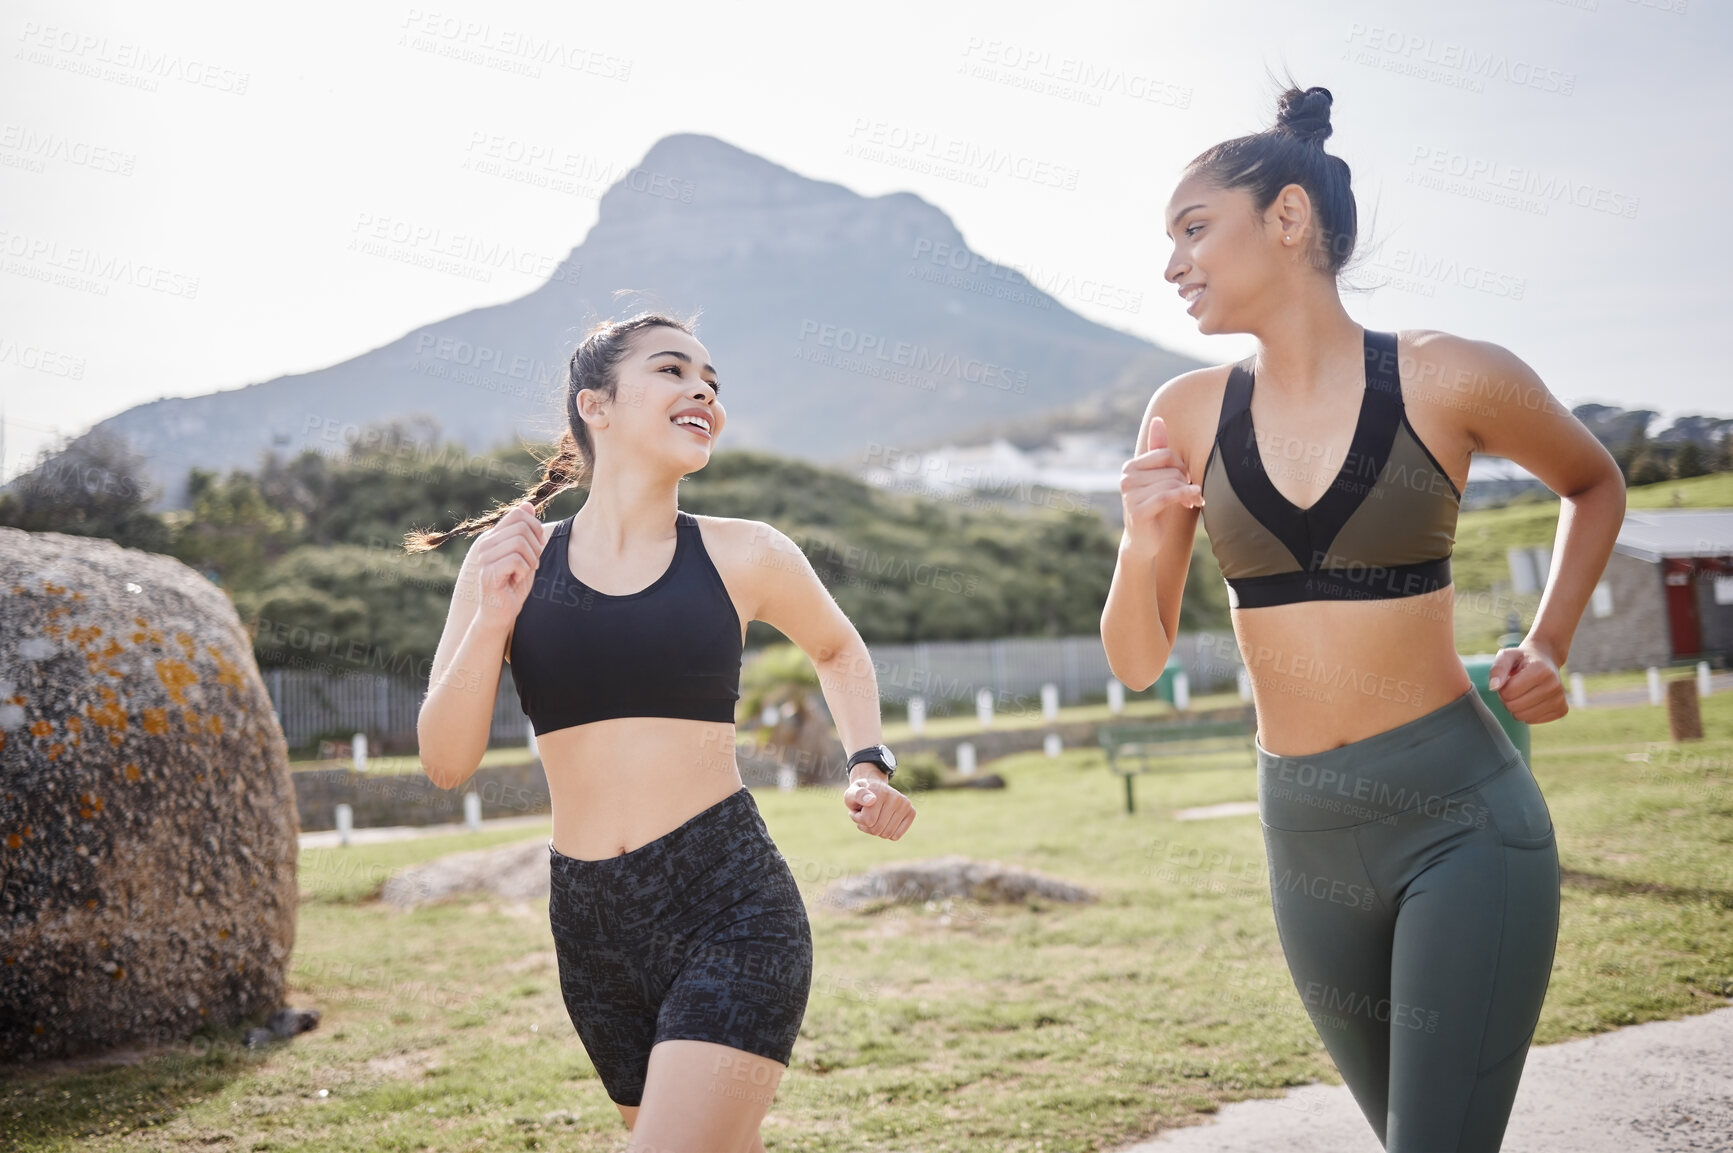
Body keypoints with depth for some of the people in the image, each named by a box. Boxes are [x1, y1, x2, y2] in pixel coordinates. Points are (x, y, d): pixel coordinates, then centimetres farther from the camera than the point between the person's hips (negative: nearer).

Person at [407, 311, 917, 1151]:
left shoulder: (742, 558, 0)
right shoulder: (510, 561, 2)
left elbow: (839, 649, 21)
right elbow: (446, 762, -1)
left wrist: (870, 764, 5)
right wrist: (492, 619, -14)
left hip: (729, 909, -3)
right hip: (589, 928, 3)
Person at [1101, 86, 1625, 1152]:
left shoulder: (1450, 380, -7)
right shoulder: (1189, 415, 1)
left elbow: (1595, 484, 14)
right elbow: (1139, 664, 4)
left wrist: (1548, 647, 2)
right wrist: (1144, 544, -15)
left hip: (1460, 820, -4)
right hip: (1305, 838, 4)